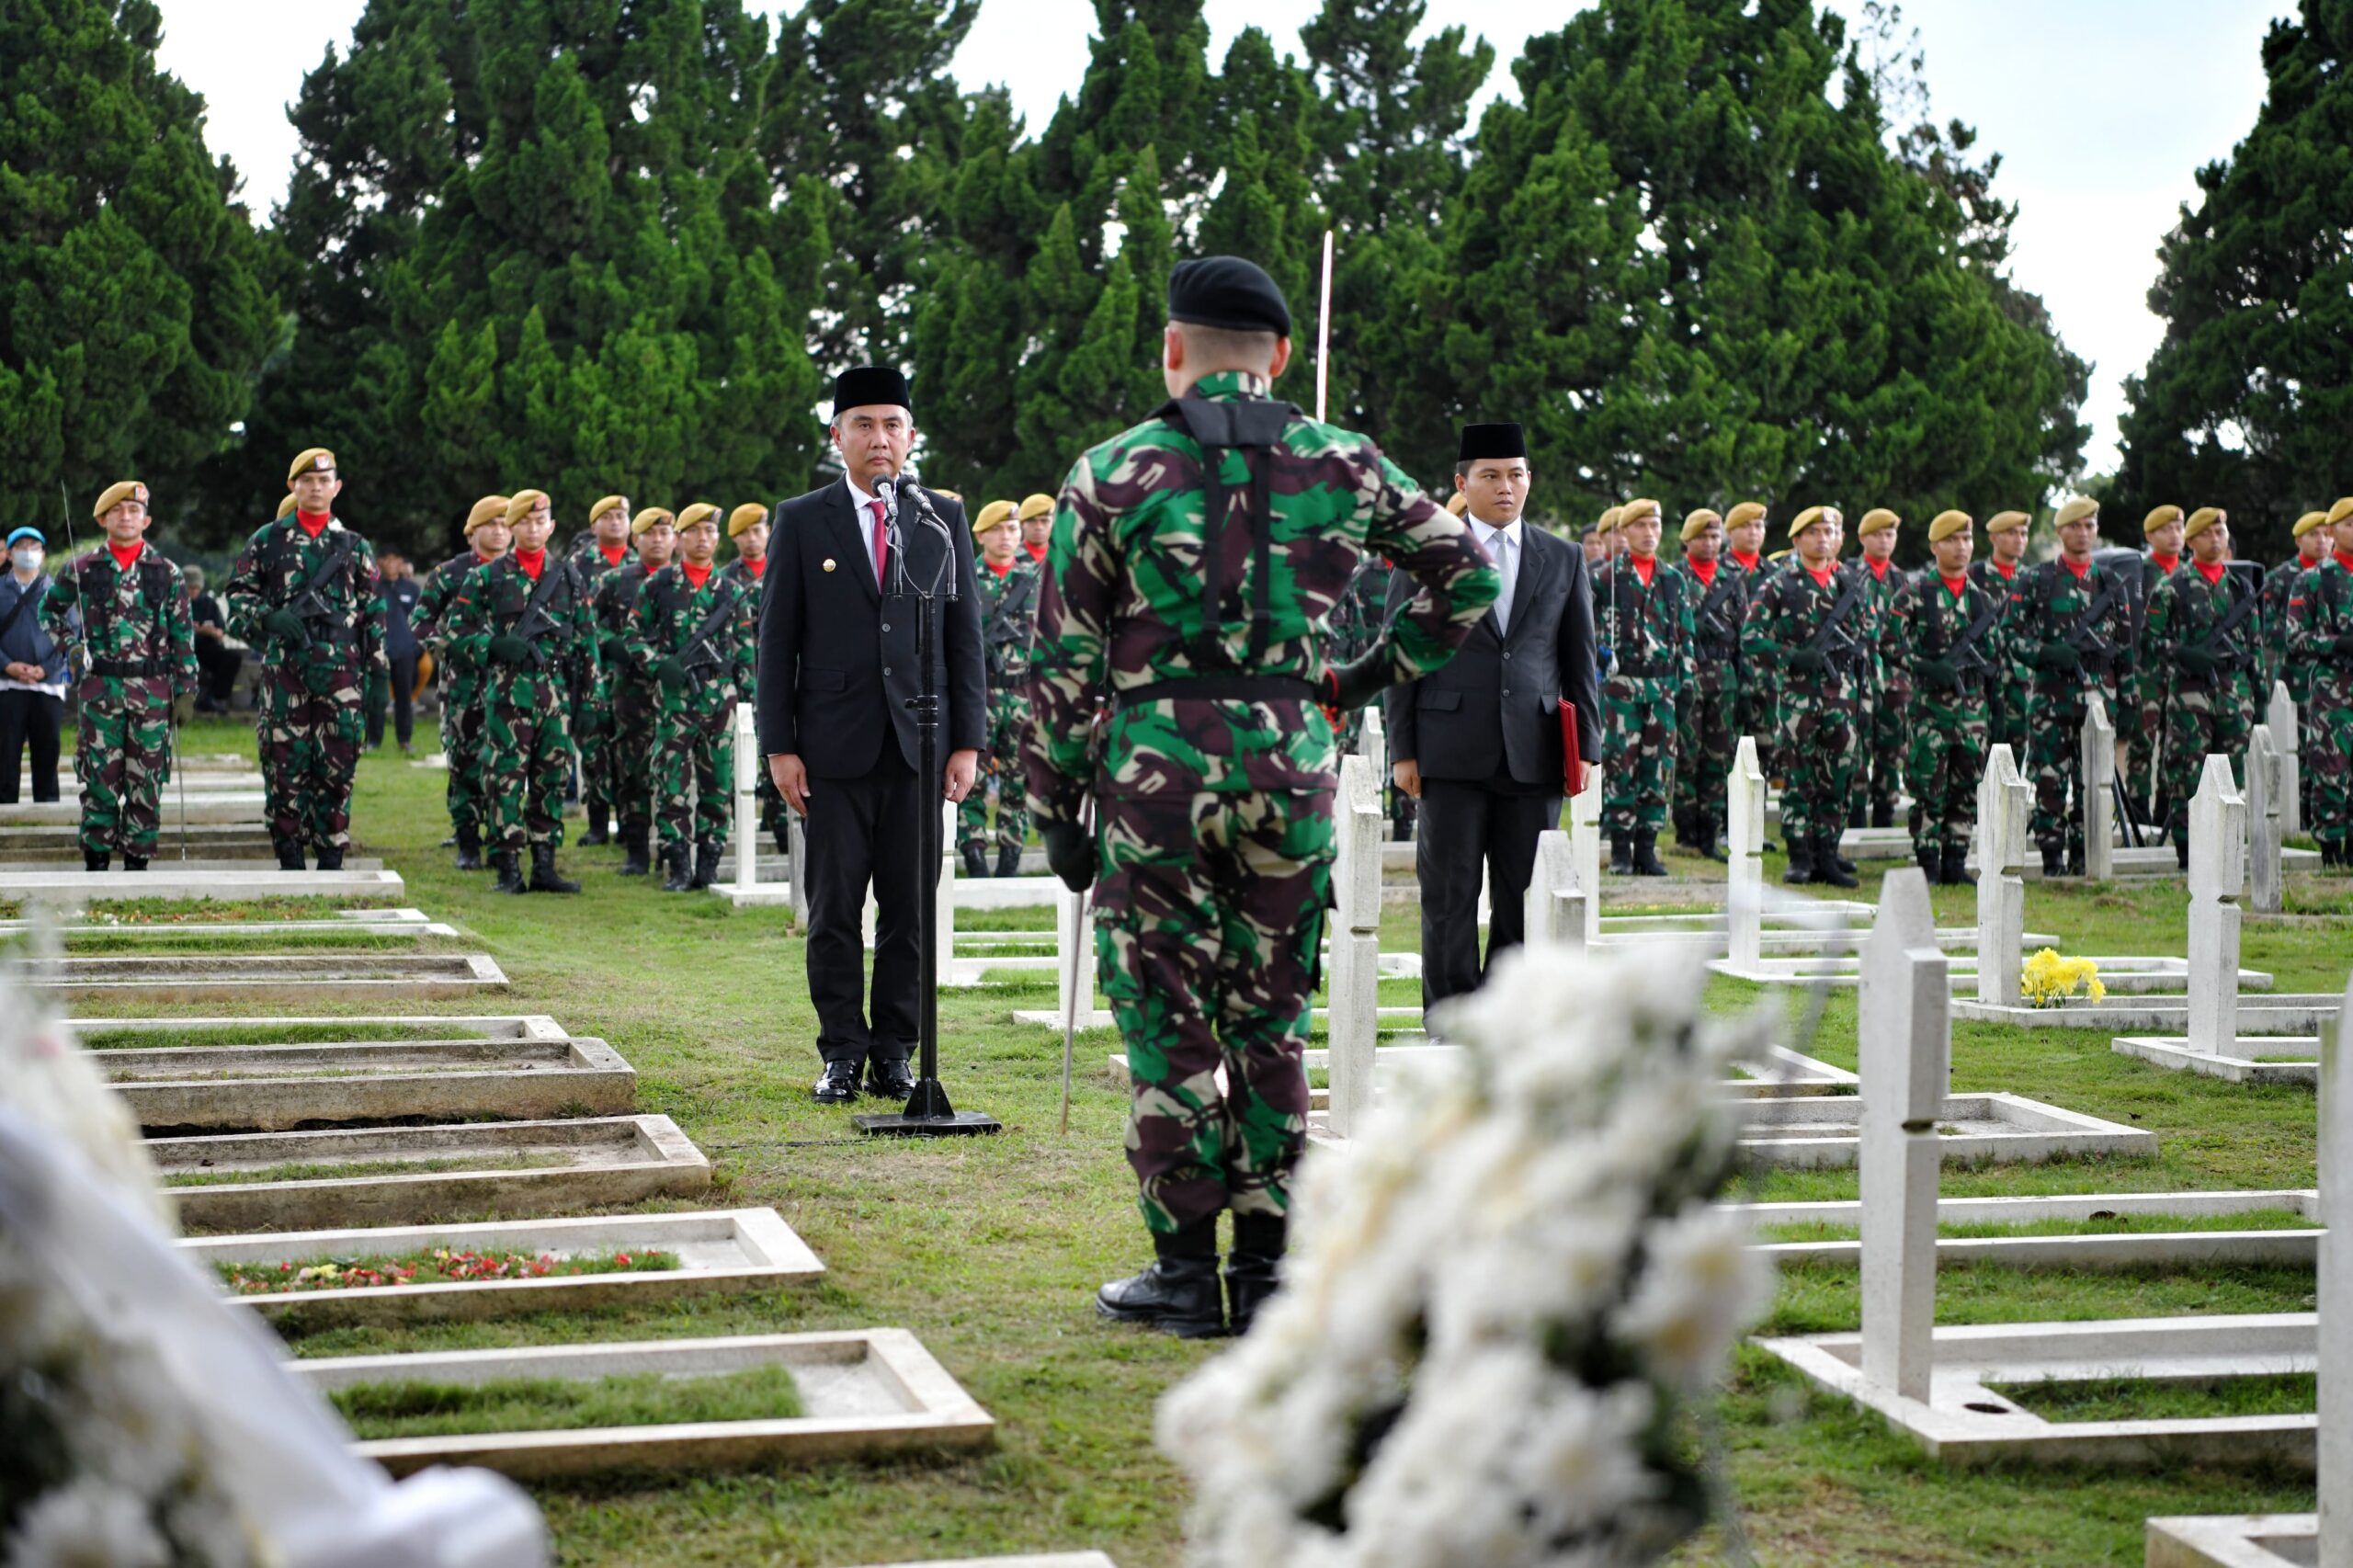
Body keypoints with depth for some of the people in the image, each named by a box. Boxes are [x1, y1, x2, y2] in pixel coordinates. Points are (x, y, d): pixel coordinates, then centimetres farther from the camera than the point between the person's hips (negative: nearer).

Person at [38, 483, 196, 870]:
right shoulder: (82, 570, 6)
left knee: (146, 780, 2)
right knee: (99, 777, 1)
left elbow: (183, 634, 6)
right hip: (98, 688, 0)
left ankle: (137, 859, 9)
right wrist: (70, 643, 6)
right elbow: (49, 609, 21)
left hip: (151, 689, 0)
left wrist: (184, 688, 1)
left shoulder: (166, 573, 6)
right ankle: (96, 860, 7)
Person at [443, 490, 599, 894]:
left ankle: (544, 865, 12)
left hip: (557, 690, 3)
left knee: (553, 777, 5)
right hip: (507, 689, -3)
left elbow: (586, 638, 14)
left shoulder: (569, 578, 13)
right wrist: (495, 646, -13)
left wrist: (591, 692, 8)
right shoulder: (487, 577, 5)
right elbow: (457, 630, 4)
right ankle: (508, 869, -1)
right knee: (506, 776, -5)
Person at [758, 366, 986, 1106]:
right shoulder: (801, 521, 4)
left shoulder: (944, 519, 8)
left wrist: (968, 741, 0)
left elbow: (966, 636, 7)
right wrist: (779, 745, -4)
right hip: (834, 746, -1)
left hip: (919, 744, 1)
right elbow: (777, 641, 3)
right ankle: (843, 1054, 12)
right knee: (835, 910, 3)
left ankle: (894, 1052, 14)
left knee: (910, 907, 4)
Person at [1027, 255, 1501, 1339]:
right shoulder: (1341, 466, 7)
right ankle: (1267, 1268, 15)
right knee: (1270, 1022, 11)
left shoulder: (1111, 474, 1)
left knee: (1167, 1023, 5)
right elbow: (1469, 580, 11)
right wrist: (1369, 678, 15)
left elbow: (1064, 663, 0)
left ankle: (1186, 1273, 9)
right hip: (1293, 762, 2)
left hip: (1157, 763, -2)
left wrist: (1057, 813, 7)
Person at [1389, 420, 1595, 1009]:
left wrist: (1586, 745, 5)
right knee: (1449, 895, 0)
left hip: (1534, 754, 2)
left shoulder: (1564, 560, 13)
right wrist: (1403, 750, -3)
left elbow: (1582, 660, 13)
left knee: (1526, 895, 3)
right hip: (1451, 754, -2)